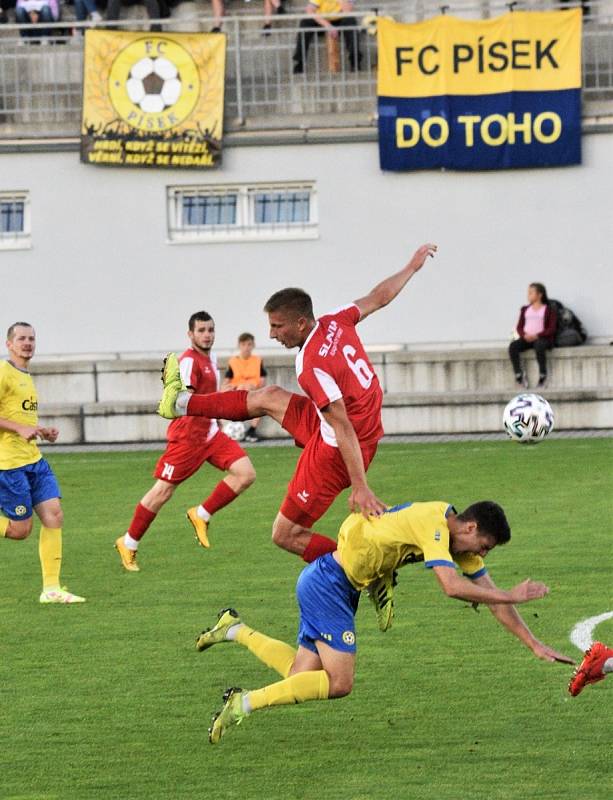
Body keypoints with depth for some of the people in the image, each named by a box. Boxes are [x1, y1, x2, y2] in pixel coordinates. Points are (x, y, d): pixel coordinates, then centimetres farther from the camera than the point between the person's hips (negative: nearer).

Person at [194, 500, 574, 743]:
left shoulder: (459, 537, 7)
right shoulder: (434, 523, -21)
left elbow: (490, 594, 11)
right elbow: (452, 586, -33)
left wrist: (534, 644, 6)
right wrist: (514, 596, -26)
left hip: (343, 588, 9)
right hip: (328, 581, -9)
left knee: (303, 678, 6)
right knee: (339, 683, -15)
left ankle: (237, 630, 19)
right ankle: (244, 703, -9)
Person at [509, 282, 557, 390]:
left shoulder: (549, 310, 7)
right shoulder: (525, 309, 21)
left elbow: (551, 329, -3)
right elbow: (519, 327, 16)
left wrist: (536, 336, -17)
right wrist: (524, 335, -8)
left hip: (542, 338, -5)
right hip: (526, 338, 5)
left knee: (539, 346, -40)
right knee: (513, 346, -27)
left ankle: (543, 376, -28)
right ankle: (519, 375, -27)